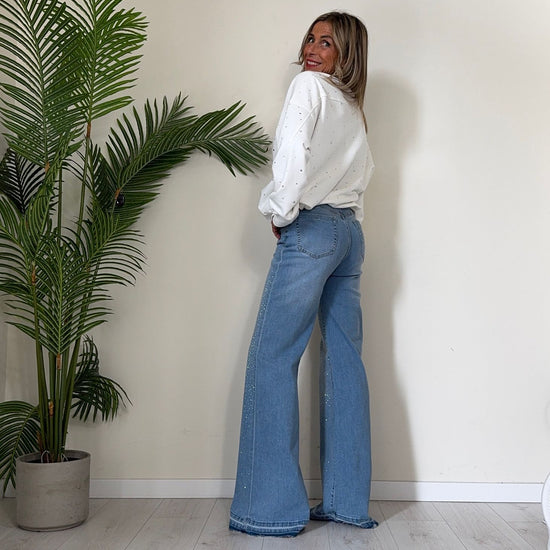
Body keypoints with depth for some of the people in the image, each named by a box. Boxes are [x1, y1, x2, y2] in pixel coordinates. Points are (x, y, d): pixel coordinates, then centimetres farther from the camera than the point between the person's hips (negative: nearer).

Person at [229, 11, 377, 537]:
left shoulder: (309, 85, -1)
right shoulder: (354, 109, 24)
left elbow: (292, 153, -15)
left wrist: (281, 212, -5)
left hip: (311, 230, -9)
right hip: (350, 231, 9)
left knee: (272, 360, -7)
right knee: (344, 361, 5)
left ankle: (272, 509, -5)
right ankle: (348, 501, 10)